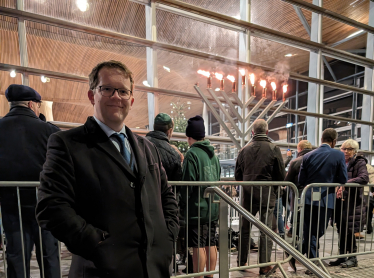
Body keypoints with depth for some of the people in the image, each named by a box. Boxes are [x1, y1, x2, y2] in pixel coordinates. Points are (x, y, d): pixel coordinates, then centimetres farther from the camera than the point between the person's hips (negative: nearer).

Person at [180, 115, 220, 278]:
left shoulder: (192, 154, -14)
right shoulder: (213, 154, 8)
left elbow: (187, 183, -17)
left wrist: (182, 205, -3)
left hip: (197, 209, -7)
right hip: (213, 209, 8)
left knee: (198, 246, 2)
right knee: (211, 245, 16)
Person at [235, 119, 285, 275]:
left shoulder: (245, 149, 1)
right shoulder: (274, 149, -6)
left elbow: (237, 175, 4)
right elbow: (281, 176, -3)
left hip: (248, 194, 3)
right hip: (267, 194, -2)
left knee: (245, 229, 14)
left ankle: (241, 262, 25)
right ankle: (265, 265, 15)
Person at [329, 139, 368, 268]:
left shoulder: (359, 162, -2)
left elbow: (364, 178, -18)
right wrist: (336, 190, -5)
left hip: (352, 203, -5)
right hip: (340, 202, 5)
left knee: (349, 231, -1)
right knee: (341, 231, 11)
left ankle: (353, 258, 15)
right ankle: (342, 256, 22)